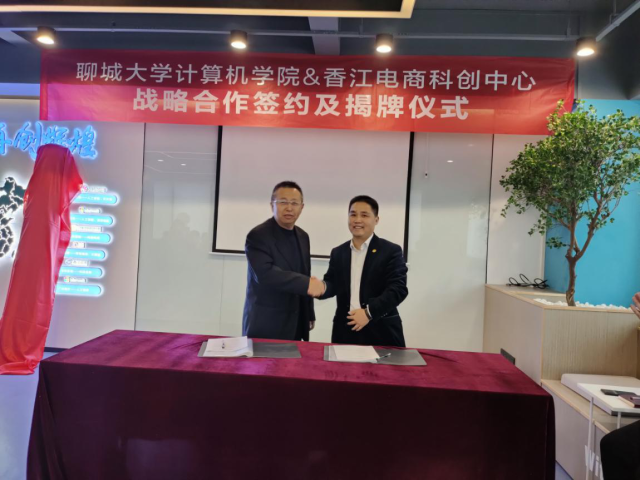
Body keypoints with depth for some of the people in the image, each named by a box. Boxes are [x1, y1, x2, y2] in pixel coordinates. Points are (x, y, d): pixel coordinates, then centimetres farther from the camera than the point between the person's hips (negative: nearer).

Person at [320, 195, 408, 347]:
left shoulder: (391, 251, -3)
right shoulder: (338, 252, 11)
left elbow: (398, 289, -11)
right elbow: (332, 284, 8)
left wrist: (369, 312, -20)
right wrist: (321, 287, -16)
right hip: (345, 331, 4)